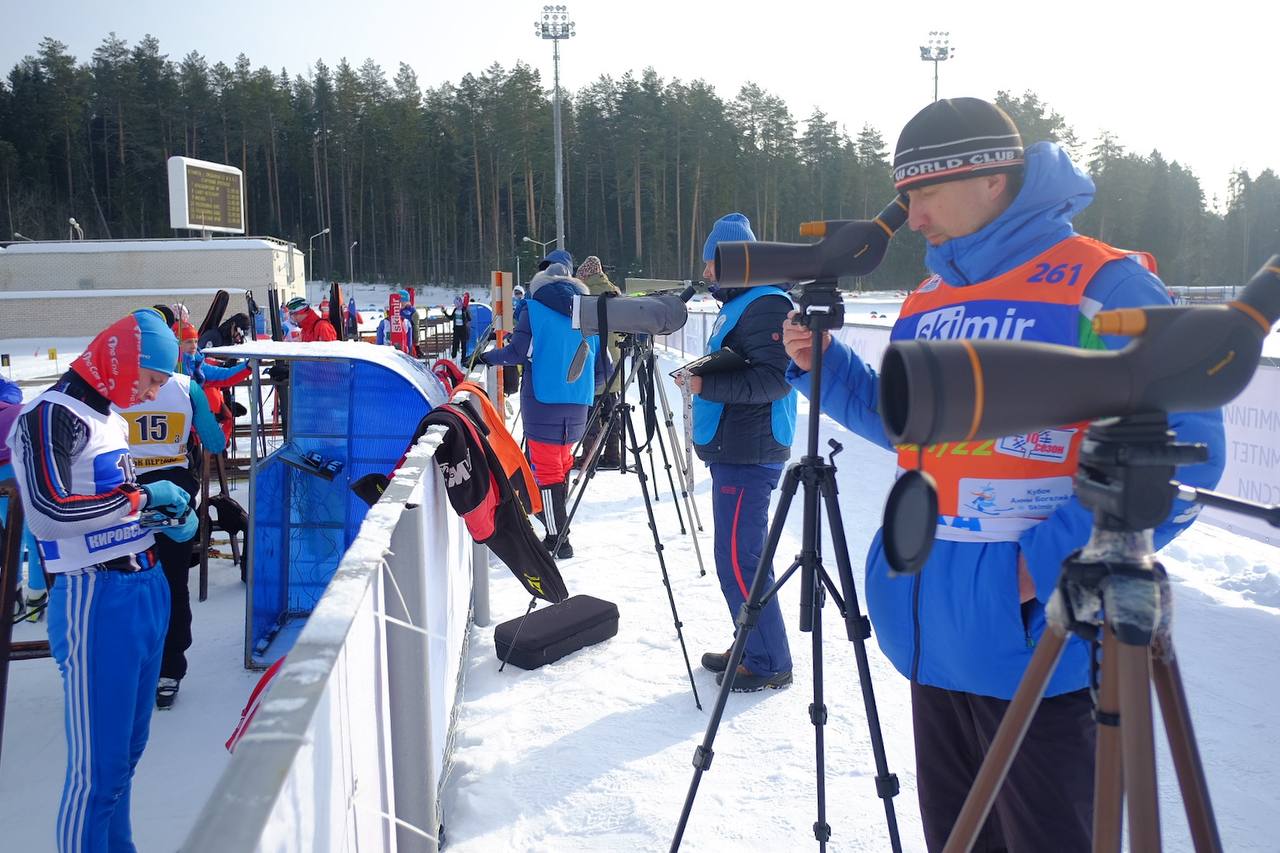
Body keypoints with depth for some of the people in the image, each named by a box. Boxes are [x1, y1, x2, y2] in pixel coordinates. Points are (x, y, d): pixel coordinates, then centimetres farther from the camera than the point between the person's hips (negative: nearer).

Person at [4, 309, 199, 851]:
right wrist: (143, 497, -18)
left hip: (144, 588, 9)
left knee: (129, 745, 19)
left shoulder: (108, 414, 16)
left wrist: (170, 517, 10)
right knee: (98, 763, -3)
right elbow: (48, 511, -25)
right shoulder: (49, 415, -13)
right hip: (96, 600, -9)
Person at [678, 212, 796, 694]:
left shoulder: (765, 304, -13)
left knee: (739, 562, -7)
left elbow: (774, 378, -23)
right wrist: (699, 379, 12)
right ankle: (751, 650, 26)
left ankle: (770, 664, 4)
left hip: (748, 456, -11)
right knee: (737, 559, 15)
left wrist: (707, 385, -21)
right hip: (730, 451, 11)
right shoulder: (736, 305, 19)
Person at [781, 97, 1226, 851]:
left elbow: (1184, 459, -16)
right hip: (933, 633, 7)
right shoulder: (928, 298, 11)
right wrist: (825, 368, 7)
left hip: (1035, 637, -7)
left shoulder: (1104, 291, -13)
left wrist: (1049, 562, -22)